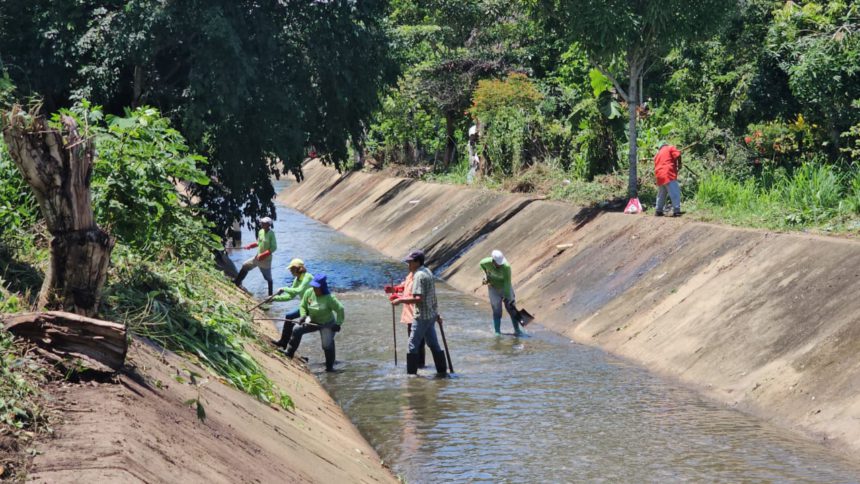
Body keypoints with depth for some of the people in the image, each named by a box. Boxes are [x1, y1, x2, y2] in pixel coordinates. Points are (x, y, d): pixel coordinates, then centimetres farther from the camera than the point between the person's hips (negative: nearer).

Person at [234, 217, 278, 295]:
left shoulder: (271, 234, -21)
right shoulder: (261, 231, 1)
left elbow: (273, 248, -23)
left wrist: (263, 255, -27)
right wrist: (250, 246, -1)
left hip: (266, 259, -8)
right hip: (258, 257, 8)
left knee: (268, 278, 4)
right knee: (245, 266, 14)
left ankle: (270, 294, 16)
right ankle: (237, 282, 28)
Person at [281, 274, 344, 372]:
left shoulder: (329, 298, -25)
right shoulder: (309, 293, -11)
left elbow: (340, 309, -19)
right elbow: (303, 306, 3)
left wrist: (338, 324, -20)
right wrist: (303, 316, -14)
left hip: (327, 324, -5)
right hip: (313, 321, 5)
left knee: (327, 345, -8)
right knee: (297, 329, -13)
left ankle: (330, 366, 12)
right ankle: (289, 352, -3)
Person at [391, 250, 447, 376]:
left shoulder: (419, 275, -17)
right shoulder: (428, 272, 13)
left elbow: (418, 299, -25)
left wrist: (400, 300, -19)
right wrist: (437, 314, 24)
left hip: (421, 316, -9)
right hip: (431, 315, 9)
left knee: (413, 345, -3)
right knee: (433, 344, 15)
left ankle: (411, 374, -1)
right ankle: (442, 371, 17)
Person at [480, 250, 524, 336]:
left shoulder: (506, 267, -31)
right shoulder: (486, 262, -23)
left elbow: (507, 283, -29)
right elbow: (481, 264, 4)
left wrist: (507, 297, -29)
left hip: (505, 287, -1)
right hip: (493, 288, 1)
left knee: (511, 308, 0)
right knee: (497, 311, -3)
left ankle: (517, 330, 9)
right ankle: (497, 332, 5)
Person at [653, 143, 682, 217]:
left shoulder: (658, 154, 26)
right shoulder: (670, 148, 6)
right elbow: (677, 155, -10)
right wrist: (679, 165, 2)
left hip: (659, 176, 7)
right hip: (669, 175, -7)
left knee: (661, 195, 20)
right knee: (675, 193, -9)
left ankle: (658, 211, 24)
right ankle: (676, 211, -17)